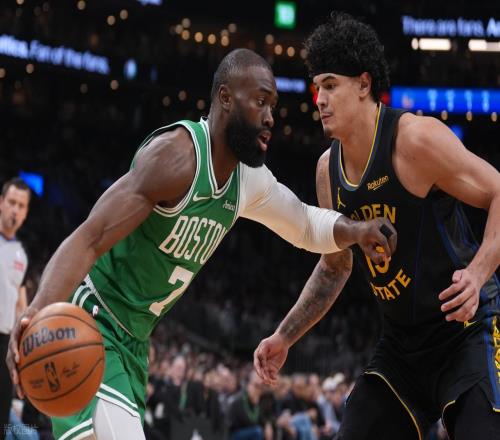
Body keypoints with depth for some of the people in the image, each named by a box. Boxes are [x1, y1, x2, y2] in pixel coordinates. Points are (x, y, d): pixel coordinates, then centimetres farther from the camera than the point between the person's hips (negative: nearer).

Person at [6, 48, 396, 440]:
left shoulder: (250, 180, 6)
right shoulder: (179, 154, -22)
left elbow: (306, 225, 25)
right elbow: (88, 241, -31)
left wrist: (354, 230, 1)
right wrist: (40, 313, -48)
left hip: (132, 343, 9)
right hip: (90, 323, -9)